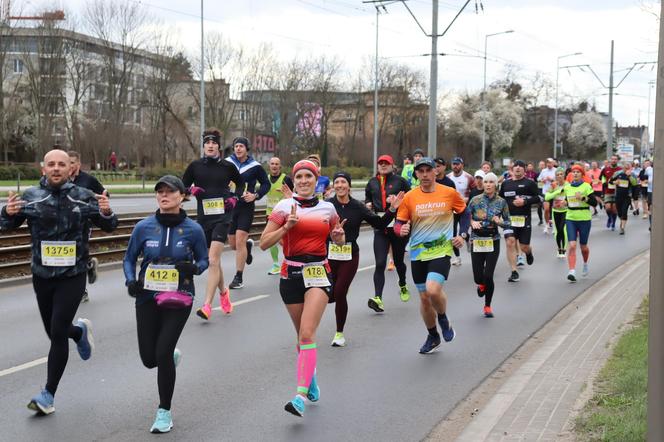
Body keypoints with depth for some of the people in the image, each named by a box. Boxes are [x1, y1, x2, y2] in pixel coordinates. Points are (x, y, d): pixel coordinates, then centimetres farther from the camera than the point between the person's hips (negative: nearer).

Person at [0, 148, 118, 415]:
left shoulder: (83, 197, -5)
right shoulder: (31, 197, -3)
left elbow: (109, 227, 4)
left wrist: (106, 213, -20)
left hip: (72, 276, -3)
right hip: (41, 276, 3)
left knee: (58, 333, -9)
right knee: (54, 332, 14)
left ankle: (49, 394, 0)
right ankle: (80, 331, 50)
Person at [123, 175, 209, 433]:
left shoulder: (193, 229, -7)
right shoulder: (144, 227, -5)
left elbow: (203, 260, 6)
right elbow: (129, 259, 7)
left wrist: (194, 268, -17)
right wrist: (131, 281, -11)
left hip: (179, 299, -2)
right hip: (148, 298, 2)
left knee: (163, 353, -12)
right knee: (149, 358, 5)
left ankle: (164, 412, 8)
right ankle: (173, 356, 45)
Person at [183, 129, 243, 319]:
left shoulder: (228, 166, 1)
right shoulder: (195, 166, 3)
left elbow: (241, 183, 19)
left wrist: (235, 197, 2)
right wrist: (192, 190, -7)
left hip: (222, 217, -3)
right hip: (203, 218, 3)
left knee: (213, 260, -15)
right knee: (212, 261, 14)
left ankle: (207, 305, -19)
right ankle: (223, 292, 39)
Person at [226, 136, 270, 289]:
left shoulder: (255, 166, -2)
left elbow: (266, 184, 7)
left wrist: (256, 195, -8)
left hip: (246, 207, -3)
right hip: (230, 206, 3)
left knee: (239, 241, -12)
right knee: (233, 244, 9)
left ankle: (239, 278, -3)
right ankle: (248, 244, 46)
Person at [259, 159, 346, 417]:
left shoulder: (328, 208, 6)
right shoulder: (284, 207, 0)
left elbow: (338, 241, 22)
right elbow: (264, 243, -3)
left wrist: (339, 236, -1)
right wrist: (287, 226, -16)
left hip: (319, 273, -1)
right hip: (291, 273, 1)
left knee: (307, 333, -18)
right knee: (302, 334, 13)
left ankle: (301, 396, -23)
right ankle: (310, 376, 41)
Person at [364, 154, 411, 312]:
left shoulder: (400, 181, -2)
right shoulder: (372, 183, 9)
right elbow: (368, 197, 26)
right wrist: (368, 204, 5)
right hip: (380, 227, 1)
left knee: (398, 261, 16)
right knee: (380, 264, -12)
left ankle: (403, 287, 45)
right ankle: (378, 298, -18)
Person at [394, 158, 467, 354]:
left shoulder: (450, 193, -1)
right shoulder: (409, 197, -1)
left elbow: (464, 212, 14)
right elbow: (399, 223, 3)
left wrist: (461, 234, 1)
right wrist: (401, 229, -20)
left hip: (442, 250, -3)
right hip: (418, 253, 3)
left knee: (433, 289, -24)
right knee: (424, 297, 10)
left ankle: (443, 319, 9)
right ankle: (433, 336, 32)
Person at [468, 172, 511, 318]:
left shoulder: (501, 202, -1)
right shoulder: (475, 200, -1)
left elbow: (507, 222, 6)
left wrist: (499, 222, -15)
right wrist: (472, 222, -14)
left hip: (493, 241, -1)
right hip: (476, 241, 1)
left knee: (488, 276, -8)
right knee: (478, 277, 0)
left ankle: (488, 306, 14)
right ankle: (482, 284, 40)